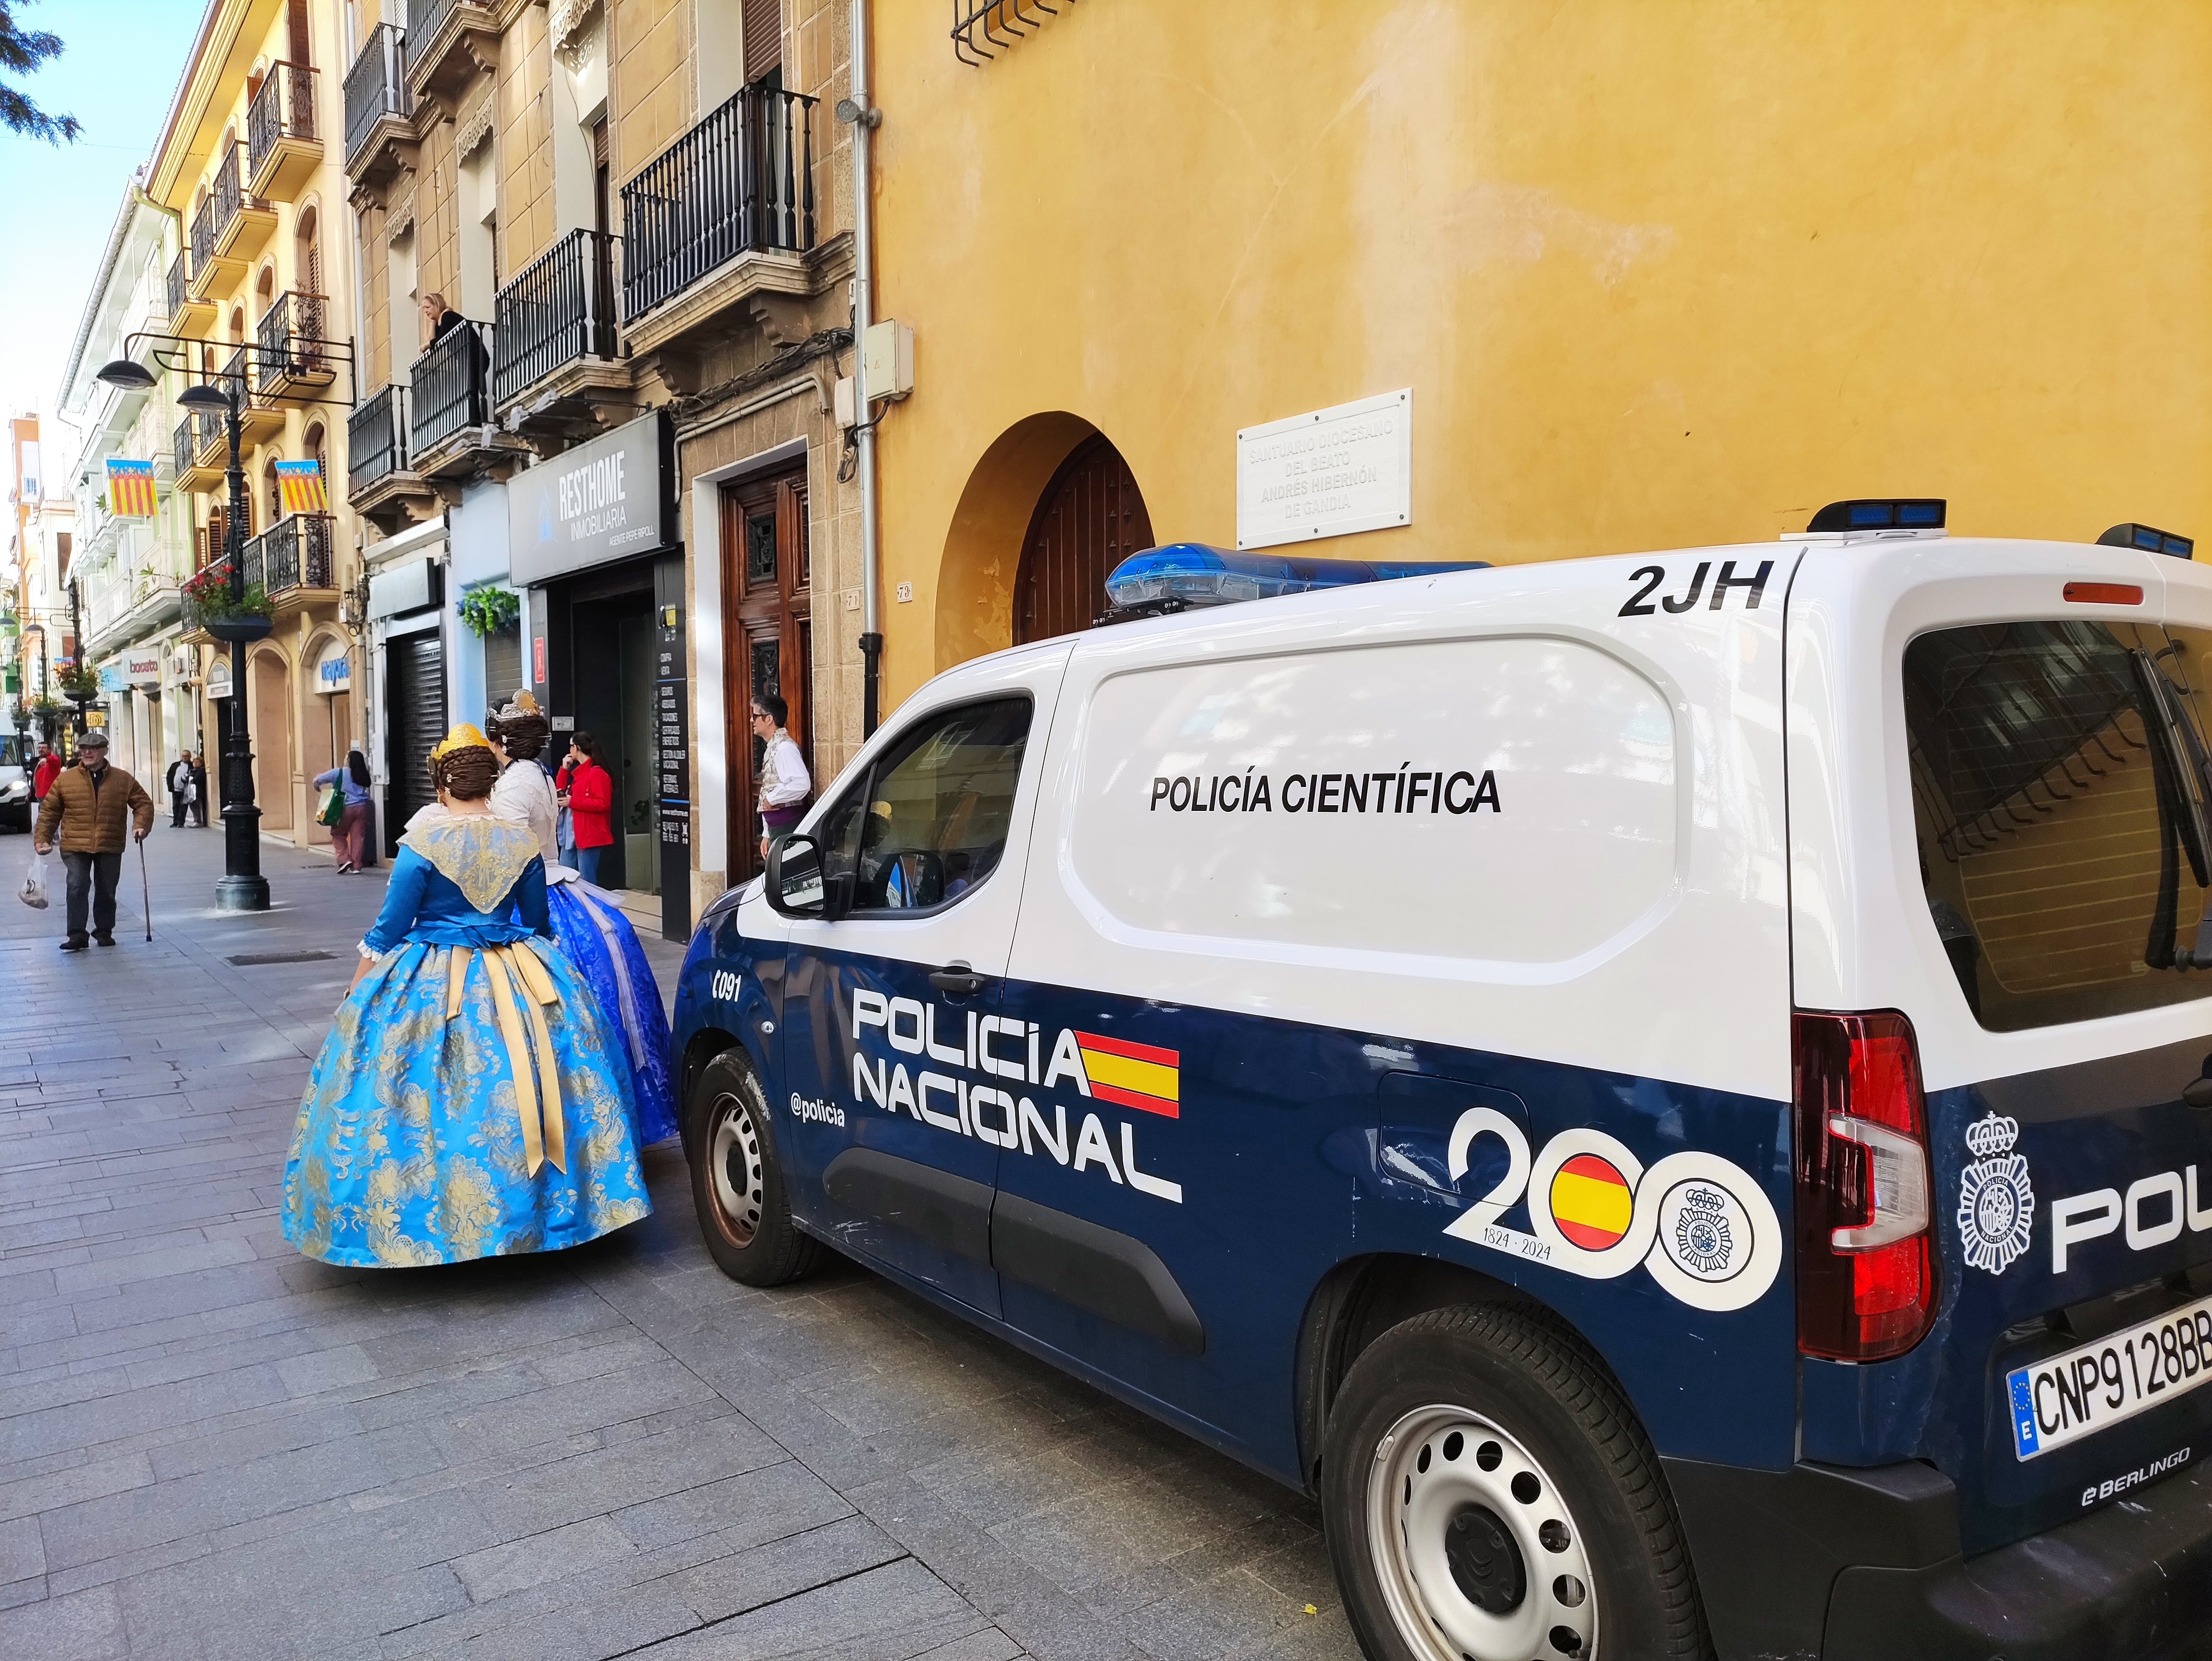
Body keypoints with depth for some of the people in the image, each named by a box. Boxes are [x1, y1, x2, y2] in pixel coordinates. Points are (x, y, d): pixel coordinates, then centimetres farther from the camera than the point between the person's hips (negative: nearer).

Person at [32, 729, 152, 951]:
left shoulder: (123, 780, 4)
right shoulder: (65, 779, 3)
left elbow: (143, 803, 10)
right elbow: (49, 811, 8)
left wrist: (140, 826, -6)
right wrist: (42, 839, 4)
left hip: (110, 848, 1)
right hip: (75, 847, -1)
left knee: (107, 891, 10)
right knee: (77, 887, -13)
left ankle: (104, 931, 24)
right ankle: (77, 935, -8)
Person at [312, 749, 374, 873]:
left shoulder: (339, 773, -5)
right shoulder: (363, 775, 6)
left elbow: (318, 779, -2)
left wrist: (317, 786, 22)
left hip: (345, 808, -3)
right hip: (361, 807, 3)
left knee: (338, 834, 13)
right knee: (357, 836, 5)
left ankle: (344, 860, 0)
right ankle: (356, 865, 4)